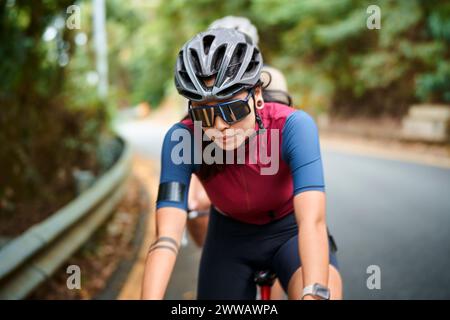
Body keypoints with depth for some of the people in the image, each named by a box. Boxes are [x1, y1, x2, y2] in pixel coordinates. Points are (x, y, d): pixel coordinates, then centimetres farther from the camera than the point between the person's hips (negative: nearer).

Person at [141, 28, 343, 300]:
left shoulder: (293, 126, -31)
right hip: (230, 235, 2)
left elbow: (313, 221, -41)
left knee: (326, 289, -31)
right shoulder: (182, 139, -27)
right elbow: (167, 235, -35)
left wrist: (314, 294, -57)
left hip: (290, 229, -2)